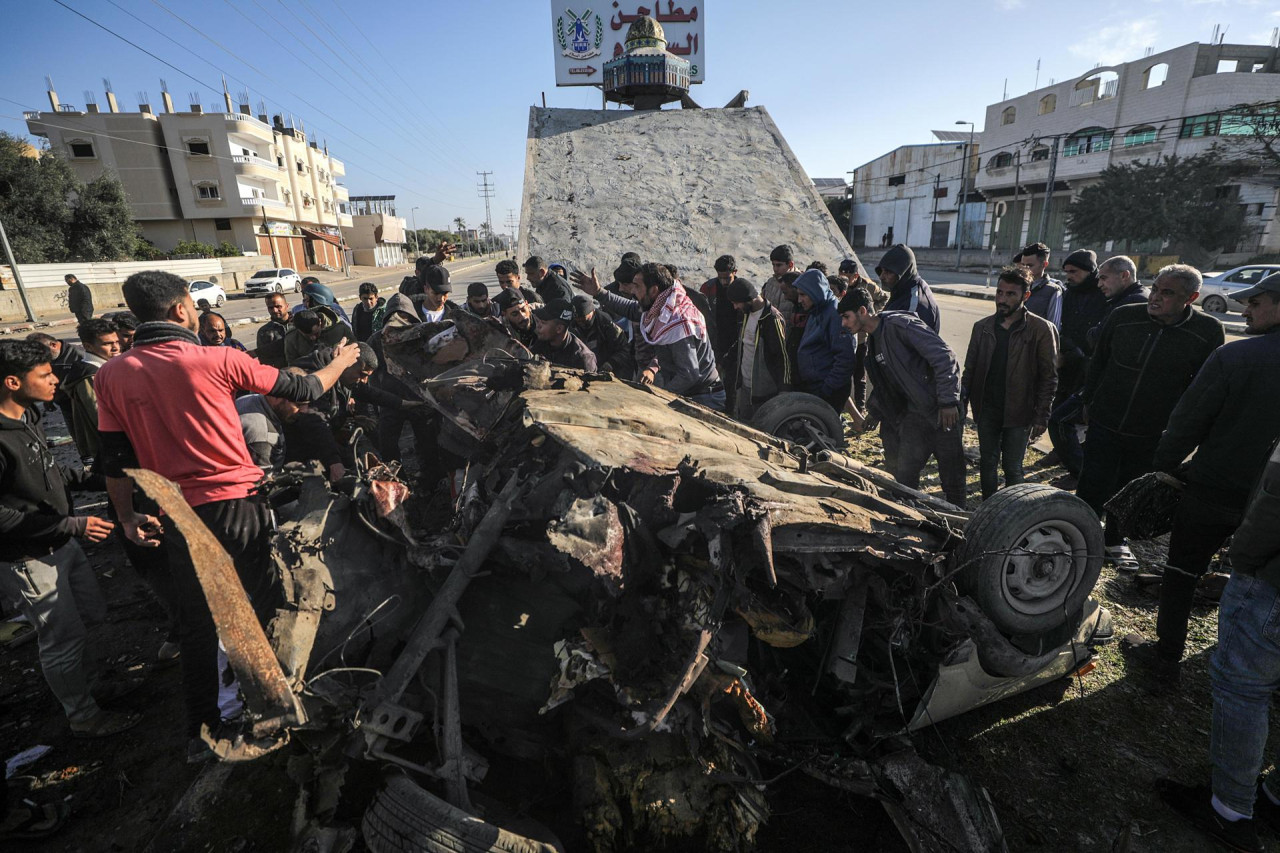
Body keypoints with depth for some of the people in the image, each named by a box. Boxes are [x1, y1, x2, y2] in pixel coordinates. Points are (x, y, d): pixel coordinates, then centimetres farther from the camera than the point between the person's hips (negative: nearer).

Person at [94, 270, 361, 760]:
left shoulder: (111, 374, 1)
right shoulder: (216, 360, -10)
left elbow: (115, 460, 4)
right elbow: (302, 391, -1)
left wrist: (127, 518, 16)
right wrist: (341, 361, 16)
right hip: (236, 505, -3)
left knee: (197, 625, 17)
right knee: (265, 608, 13)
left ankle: (201, 730, 30)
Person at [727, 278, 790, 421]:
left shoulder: (772, 319, -19)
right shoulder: (745, 314, 7)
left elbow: (783, 356, -19)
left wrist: (783, 391, -17)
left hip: (764, 391, -8)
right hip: (744, 385, 8)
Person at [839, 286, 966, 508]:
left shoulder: (900, 324, -14)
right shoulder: (873, 340, 14)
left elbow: (945, 358, -19)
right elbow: (883, 386, 22)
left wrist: (949, 402, -21)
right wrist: (874, 413, 12)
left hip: (942, 411, -7)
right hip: (914, 415, 7)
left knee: (952, 479, 5)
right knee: (901, 475, 2)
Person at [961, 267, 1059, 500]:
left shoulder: (1042, 329, -6)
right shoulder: (983, 327, 4)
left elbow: (1049, 377, -5)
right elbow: (970, 370, 8)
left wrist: (1041, 417, -8)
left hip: (1019, 412, -3)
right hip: (987, 409, 3)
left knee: (1012, 468, 5)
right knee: (987, 464, 12)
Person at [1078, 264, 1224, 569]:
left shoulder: (1208, 332, -10)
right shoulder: (1122, 316, -9)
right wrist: (1088, 401, 9)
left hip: (1152, 435, 0)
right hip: (1104, 424, 0)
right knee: (1091, 489, 1)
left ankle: (1115, 541, 36)